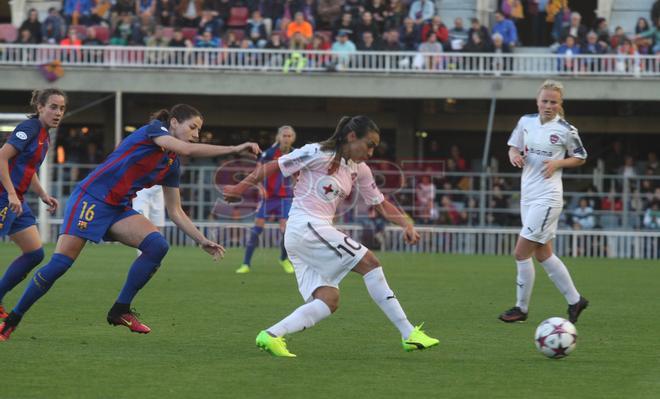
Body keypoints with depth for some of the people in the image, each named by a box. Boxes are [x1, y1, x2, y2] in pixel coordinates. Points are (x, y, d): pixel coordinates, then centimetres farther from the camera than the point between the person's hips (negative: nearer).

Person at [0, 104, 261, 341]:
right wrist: (234, 149, -26)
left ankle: (120, 311, -6)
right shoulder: (154, 130, -9)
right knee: (60, 263, -14)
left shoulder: (171, 165, 12)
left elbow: (175, 211, 16)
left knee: (158, 246, -15)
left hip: (119, 209, 8)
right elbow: (187, 149, -27)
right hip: (90, 199, -8)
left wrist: (202, 241, 7)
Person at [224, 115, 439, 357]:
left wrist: (406, 224, 0)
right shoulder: (318, 154, -9)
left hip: (318, 231, 9)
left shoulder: (359, 170, 14)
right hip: (305, 226, -9)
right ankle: (408, 333, -11)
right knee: (369, 263, -12)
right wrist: (240, 188, -2)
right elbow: (272, 167, -5)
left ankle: (272, 335, -11)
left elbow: (381, 204, 17)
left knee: (329, 301, -5)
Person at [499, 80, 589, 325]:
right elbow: (514, 147, 16)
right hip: (527, 194, 7)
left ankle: (522, 308, 4)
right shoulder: (526, 122, 5)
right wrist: (514, 155, -7)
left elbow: (580, 158, 4)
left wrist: (558, 163, -13)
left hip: (547, 197, -7)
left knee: (521, 253, -9)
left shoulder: (566, 130, -7)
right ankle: (575, 300, 24)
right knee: (543, 254, 12)